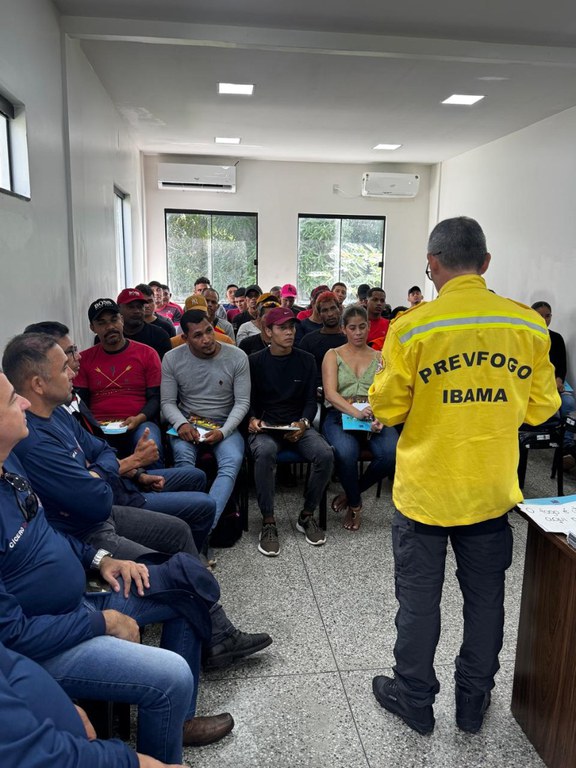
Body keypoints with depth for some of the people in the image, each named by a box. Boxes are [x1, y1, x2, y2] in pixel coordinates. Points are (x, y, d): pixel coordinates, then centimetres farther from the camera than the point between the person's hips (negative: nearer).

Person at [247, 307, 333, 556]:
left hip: (299, 426, 2)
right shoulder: (255, 361, 4)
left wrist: (303, 423, -12)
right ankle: (268, 523, -21)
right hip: (265, 427, -2)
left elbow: (311, 400, 7)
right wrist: (253, 419, -15)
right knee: (264, 453, -36)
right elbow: (249, 400, 6)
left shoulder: (306, 360, 9)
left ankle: (307, 515, -5)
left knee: (325, 454, -27)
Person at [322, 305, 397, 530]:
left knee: (391, 453, -29)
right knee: (346, 453, -35)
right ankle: (355, 504, -4)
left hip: (374, 418, 2)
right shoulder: (333, 355, 12)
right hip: (340, 416, -2)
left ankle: (351, 492, 0)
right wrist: (356, 412, -24)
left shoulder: (380, 358, 17)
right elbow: (330, 393, -4)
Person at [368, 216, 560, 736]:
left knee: (419, 601, 15)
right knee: (485, 599, 20)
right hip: (492, 492, 3)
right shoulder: (529, 325, -6)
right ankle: (474, 702, 39)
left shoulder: (413, 327, -16)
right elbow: (541, 407, 2)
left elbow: (387, 408, -9)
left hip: (425, 492, -3)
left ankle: (414, 699, 34)